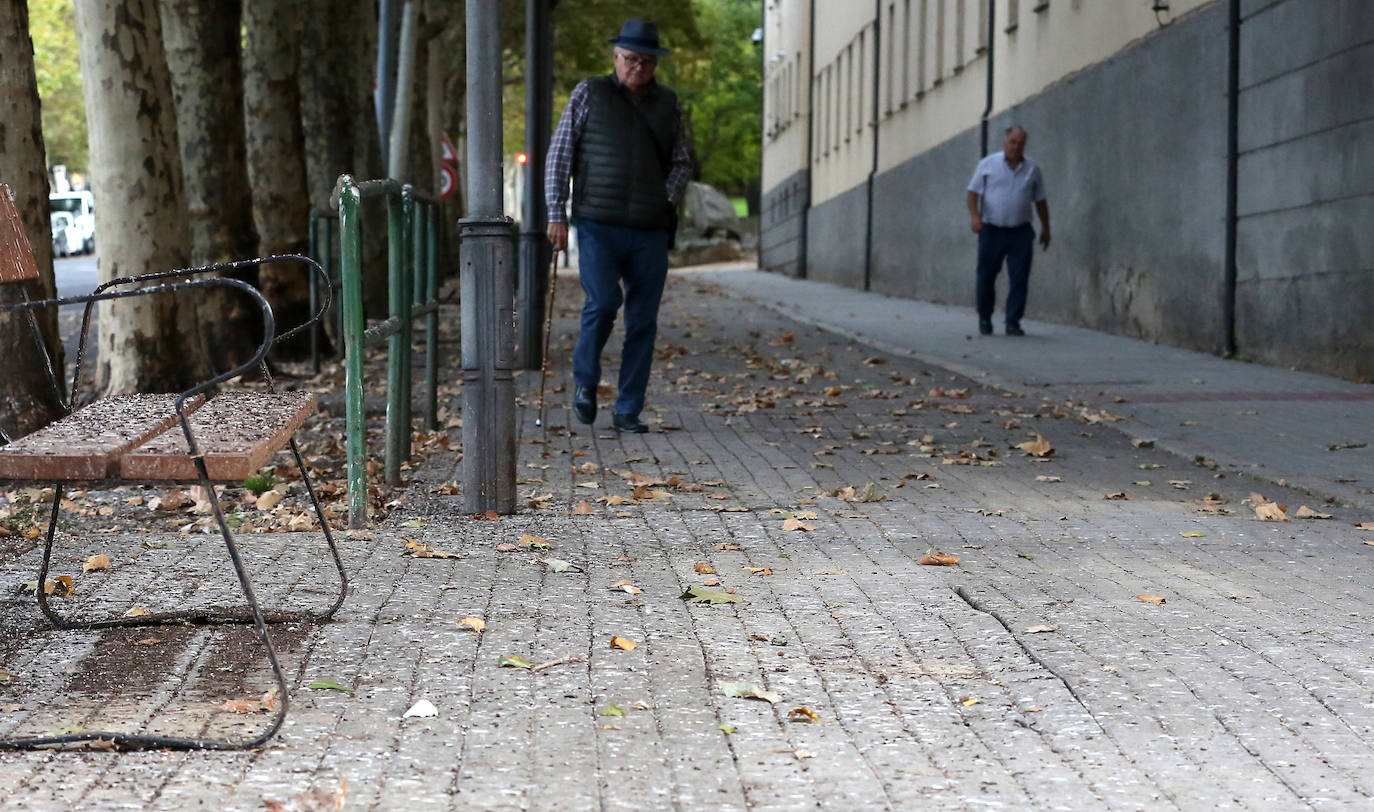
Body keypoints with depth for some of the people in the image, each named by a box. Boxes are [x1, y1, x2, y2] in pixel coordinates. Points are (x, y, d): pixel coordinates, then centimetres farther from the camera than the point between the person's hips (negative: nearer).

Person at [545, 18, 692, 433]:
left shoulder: (668, 104, 12)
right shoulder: (589, 94, 4)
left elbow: (680, 162, 19)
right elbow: (559, 155, 4)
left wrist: (667, 201, 0)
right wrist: (556, 214, -3)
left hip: (650, 232, 3)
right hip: (597, 225, -3)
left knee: (643, 322, 1)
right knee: (602, 302, -19)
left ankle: (628, 411, 9)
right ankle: (585, 378, 7)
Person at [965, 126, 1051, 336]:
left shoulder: (1032, 169, 9)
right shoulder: (988, 164, 3)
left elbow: (1040, 201, 17)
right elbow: (973, 192, 1)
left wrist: (1046, 227, 17)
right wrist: (974, 215, -15)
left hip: (1021, 233, 1)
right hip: (991, 230, -1)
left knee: (1019, 280, -5)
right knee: (986, 277, 4)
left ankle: (1013, 323, -1)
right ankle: (985, 319, 22)